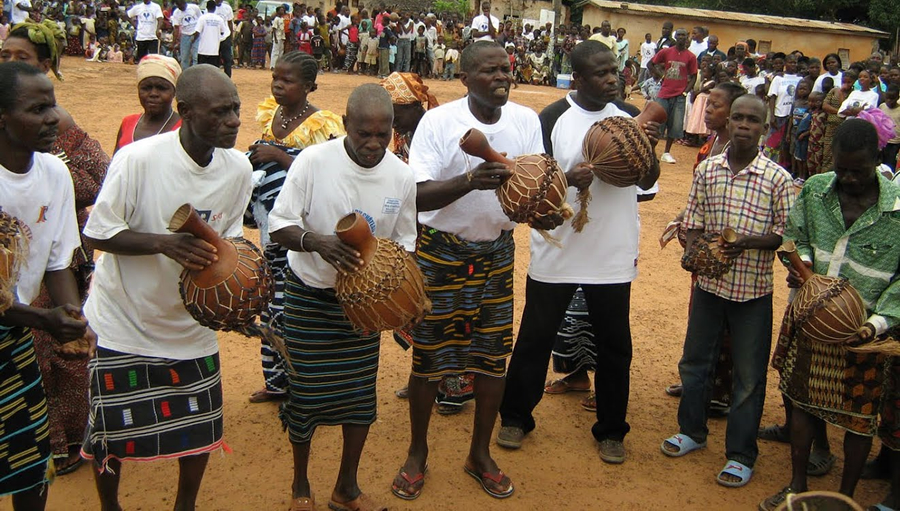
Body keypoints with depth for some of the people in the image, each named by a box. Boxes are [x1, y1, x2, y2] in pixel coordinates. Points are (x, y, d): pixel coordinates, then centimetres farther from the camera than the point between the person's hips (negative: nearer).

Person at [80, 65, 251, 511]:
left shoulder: (238, 168, -7)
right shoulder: (138, 159, -23)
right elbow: (99, 233, -17)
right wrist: (165, 243, -32)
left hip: (191, 321, 4)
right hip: (125, 322, -4)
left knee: (200, 430, 13)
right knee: (112, 432, 9)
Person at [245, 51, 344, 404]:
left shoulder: (321, 125, -12)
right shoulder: (270, 114, 9)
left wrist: (279, 156, -20)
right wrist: (253, 160, 3)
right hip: (271, 226, 7)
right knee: (272, 301, 14)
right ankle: (277, 381, 28)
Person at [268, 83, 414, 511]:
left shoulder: (401, 175, -6)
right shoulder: (314, 161, -16)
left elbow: (405, 243, 4)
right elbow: (278, 224, -13)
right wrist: (315, 242, -34)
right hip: (310, 295, -3)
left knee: (360, 391, 9)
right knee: (307, 391, 5)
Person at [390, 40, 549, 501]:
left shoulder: (526, 120, -2)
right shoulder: (439, 121, -15)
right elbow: (417, 196, -21)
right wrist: (470, 180, -37)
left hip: (497, 252, 4)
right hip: (440, 251, -3)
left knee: (494, 354, 9)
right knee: (429, 355, 5)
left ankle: (480, 454, 29)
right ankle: (417, 454, 26)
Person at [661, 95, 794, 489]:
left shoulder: (777, 178, -9)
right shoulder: (707, 170, 0)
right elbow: (692, 221, 5)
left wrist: (750, 242, -23)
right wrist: (694, 248, -15)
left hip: (753, 290, -3)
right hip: (709, 283, 3)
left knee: (749, 375, 7)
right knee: (694, 361, 17)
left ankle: (741, 455, 22)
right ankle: (692, 431, 39)